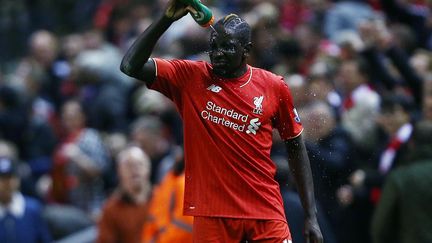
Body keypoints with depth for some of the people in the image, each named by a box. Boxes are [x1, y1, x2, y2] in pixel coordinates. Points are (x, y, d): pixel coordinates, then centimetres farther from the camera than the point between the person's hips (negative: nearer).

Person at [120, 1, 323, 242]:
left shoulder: (275, 87, 3)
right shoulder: (189, 77, 1)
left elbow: (296, 147, 11)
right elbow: (131, 66, -8)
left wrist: (311, 216, 7)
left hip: (266, 213, 1)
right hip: (212, 213, 0)